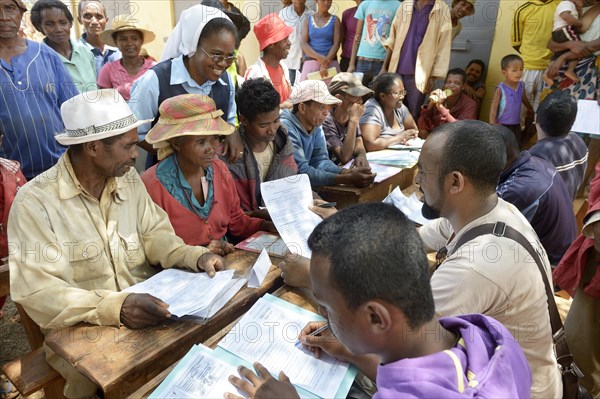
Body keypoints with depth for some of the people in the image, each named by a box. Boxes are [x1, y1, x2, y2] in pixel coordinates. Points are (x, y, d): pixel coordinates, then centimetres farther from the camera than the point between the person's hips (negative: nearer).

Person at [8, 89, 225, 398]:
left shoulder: (129, 179, 5)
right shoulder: (35, 201, -15)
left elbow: (154, 234, 7)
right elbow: (37, 290, -21)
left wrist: (194, 256, -13)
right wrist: (115, 308, -36)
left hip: (146, 311, 6)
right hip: (83, 332, -5)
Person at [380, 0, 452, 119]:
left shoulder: (442, 10, 0)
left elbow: (443, 48, -3)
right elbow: (392, 39, 11)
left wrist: (433, 77, -10)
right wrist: (384, 67, 7)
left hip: (418, 74, -2)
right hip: (396, 71, 3)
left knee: (412, 116, 3)